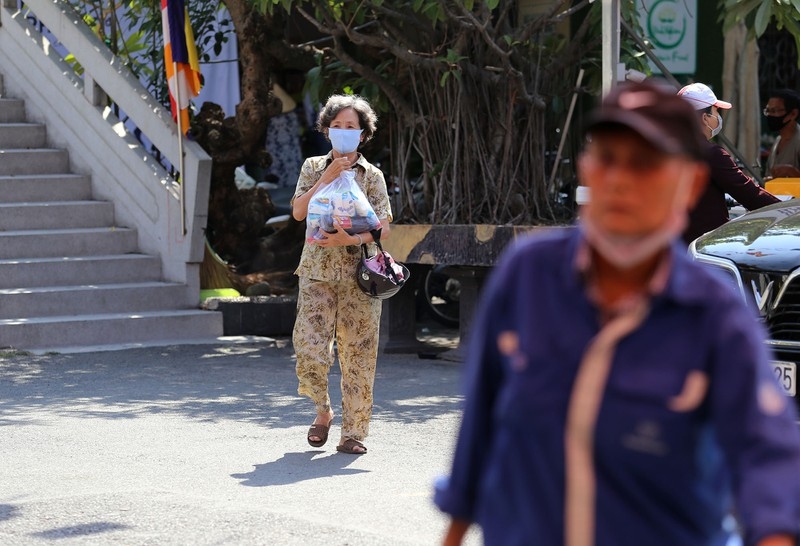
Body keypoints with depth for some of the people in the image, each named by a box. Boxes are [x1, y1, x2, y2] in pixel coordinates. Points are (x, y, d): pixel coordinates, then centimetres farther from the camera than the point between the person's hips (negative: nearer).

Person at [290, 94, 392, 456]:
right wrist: (328, 177, -9)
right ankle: (322, 411, 16)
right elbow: (298, 211, -3)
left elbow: (383, 228, 0)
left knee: (357, 354, -2)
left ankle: (353, 432, 7)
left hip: (358, 273, 0)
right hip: (317, 271, 0)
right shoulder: (314, 167, 11)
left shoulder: (372, 175, 8)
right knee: (309, 348, -11)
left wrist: (351, 239, -18)